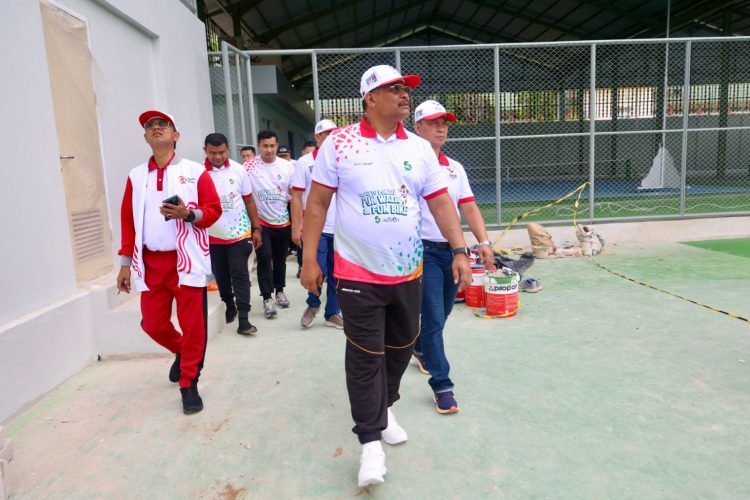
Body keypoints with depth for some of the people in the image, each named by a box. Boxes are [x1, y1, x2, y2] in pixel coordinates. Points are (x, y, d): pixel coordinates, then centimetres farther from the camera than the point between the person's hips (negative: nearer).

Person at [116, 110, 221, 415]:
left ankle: (189, 384, 15)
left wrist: (188, 214, -20)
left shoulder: (195, 171, 0)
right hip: (150, 263, 4)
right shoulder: (136, 176, 9)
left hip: (187, 260, -3)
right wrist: (125, 263, 9)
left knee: (192, 325, 0)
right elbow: (128, 221, 10)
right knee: (153, 324, 10)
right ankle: (181, 353, 41)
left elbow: (214, 210, -1)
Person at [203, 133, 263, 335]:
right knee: (221, 275, 14)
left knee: (240, 275, -1)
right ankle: (229, 307, 36)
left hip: (239, 233, 0)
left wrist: (256, 228, 3)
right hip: (213, 236, 0)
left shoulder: (238, 169, -3)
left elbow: (249, 200, 4)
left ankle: (243, 319, 0)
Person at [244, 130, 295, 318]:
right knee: (264, 259, -4)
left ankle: (280, 291, 32)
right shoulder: (249, 166, -9)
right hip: (260, 222, -2)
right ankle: (267, 298, 4)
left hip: (283, 222, 3)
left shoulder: (287, 166, -3)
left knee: (280, 259, 14)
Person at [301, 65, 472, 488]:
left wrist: (460, 251, -5)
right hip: (358, 274, -4)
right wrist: (310, 259, -6)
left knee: (400, 348, 16)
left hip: (409, 273, 4)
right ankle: (371, 441, 18)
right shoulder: (339, 143, -5)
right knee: (365, 356, 2)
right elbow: (317, 203, -3)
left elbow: (441, 202, 4)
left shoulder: (420, 149, 4)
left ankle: (383, 408, 42)